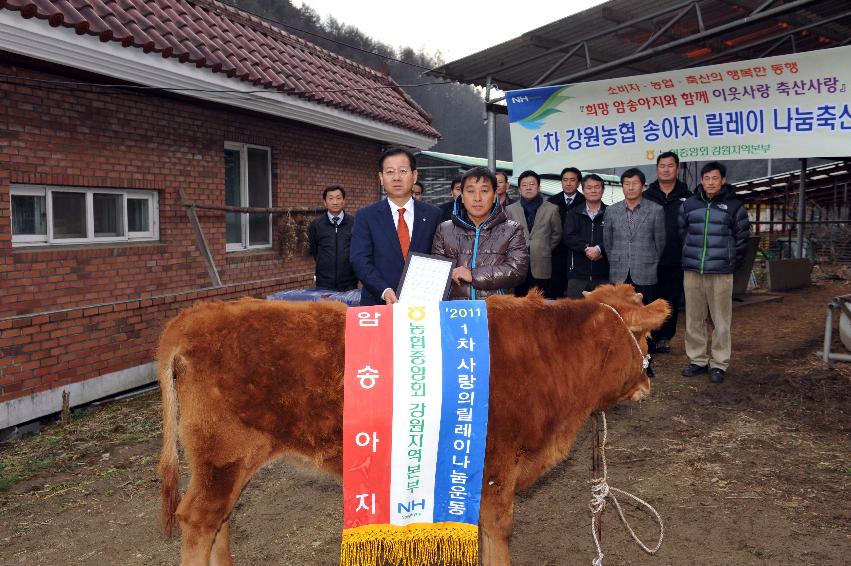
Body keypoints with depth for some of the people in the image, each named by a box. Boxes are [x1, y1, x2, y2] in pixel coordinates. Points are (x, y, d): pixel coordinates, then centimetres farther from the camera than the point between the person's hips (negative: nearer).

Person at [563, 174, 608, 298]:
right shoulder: (573, 214, 12)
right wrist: (586, 248, -15)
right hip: (577, 272, 1)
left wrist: (599, 249, -20)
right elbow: (569, 237, -1)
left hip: (603, 275, -1)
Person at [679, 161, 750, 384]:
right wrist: (690, 257, 12)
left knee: (721, 321, 1)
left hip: (721, 273, -3)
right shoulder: (689, 204, 8)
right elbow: (681, 233, 16)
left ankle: (719, 364, 10)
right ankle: (697, 359, 20)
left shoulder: (734, 206, 1)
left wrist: (730, 260, 4)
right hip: (692, 271, 3)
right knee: (694, 319, 8)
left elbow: (742, 238, 6)